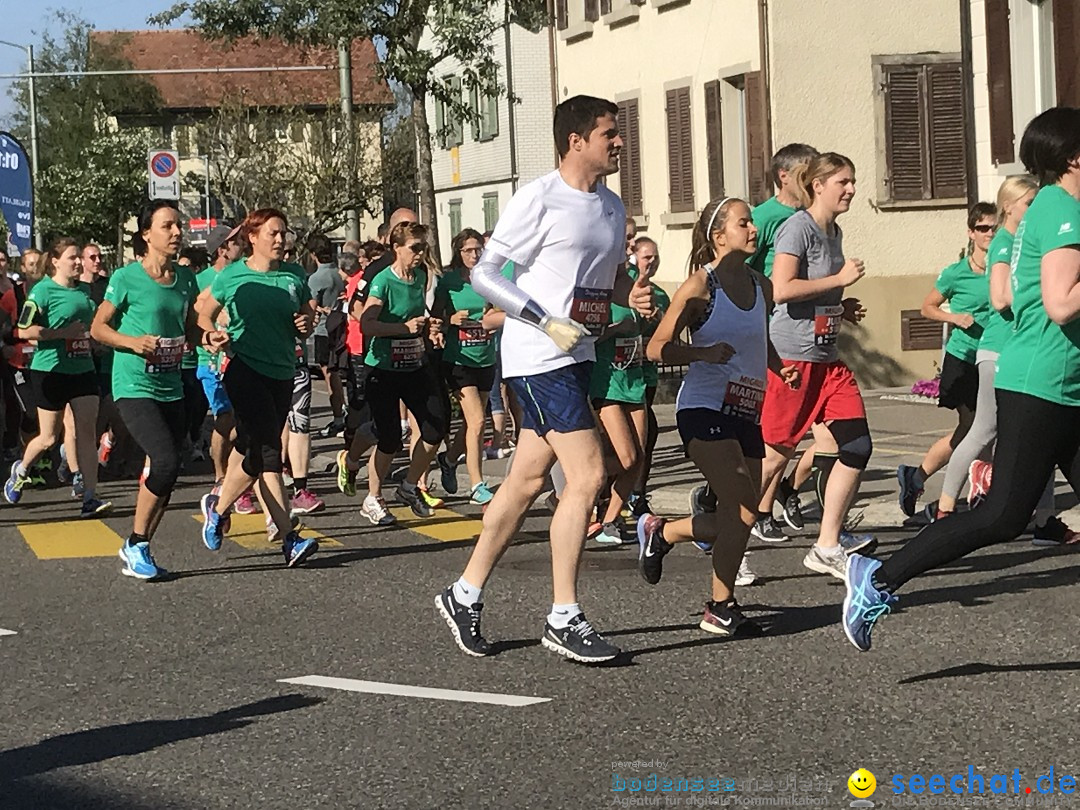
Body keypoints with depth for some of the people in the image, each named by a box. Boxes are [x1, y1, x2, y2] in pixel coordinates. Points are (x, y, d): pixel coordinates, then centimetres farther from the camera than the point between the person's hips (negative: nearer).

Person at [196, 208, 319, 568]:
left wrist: (306, 323, -4)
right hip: (245, 369, -5)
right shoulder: (232, 277, -3)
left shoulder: (295, 276, 8)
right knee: (268, 451, -13)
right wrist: (213, 335, -11)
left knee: (252, 447, 10)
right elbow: (204, 312, 9)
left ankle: (218, 504, 25)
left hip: (282, 372, 5)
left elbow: (308, 313, 19)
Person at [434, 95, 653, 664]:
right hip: (538, 358, -8)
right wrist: (549, 323, -19)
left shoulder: (611, 207, 14)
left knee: (527, 480, 12)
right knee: (587, 476, -13)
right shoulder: (539, 199, -10)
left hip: (578, 358, 8)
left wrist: (632, 294, 4)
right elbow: (484, 275, -11)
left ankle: (464, 596, 24)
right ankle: (564, 619, -5)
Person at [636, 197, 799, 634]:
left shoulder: (760, 286, 11)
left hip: (746, 414, 7)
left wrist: (781, 370, 10)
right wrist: (703, 352, -27)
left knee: (736, 520, 6)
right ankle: (721, 608, -1)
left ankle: (660, 532, 31)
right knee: (743, 512, -16)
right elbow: (657, 347, -11)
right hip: (704, 410, -7)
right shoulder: (700, 285, -9)